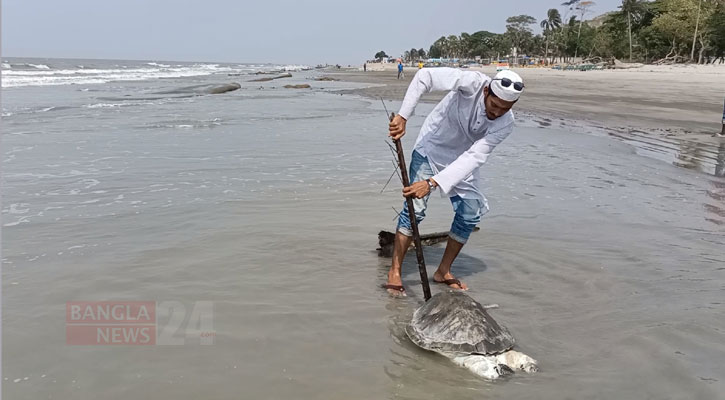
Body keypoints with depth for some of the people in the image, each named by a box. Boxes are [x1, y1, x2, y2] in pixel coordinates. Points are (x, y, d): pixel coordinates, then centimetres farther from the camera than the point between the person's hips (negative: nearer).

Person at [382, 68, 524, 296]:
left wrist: (432, 183, -44)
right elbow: (425, 76, -34)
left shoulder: (506, 123, -24)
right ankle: (394, 272, 0)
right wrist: (402, 117, -43)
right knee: (414, 209, -12)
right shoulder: (473, 83, -32)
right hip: (431, 148, -3)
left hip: (463, 159, 4)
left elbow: (474, 157, -33)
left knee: (470, 215, 0)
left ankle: (443, 271, 17)